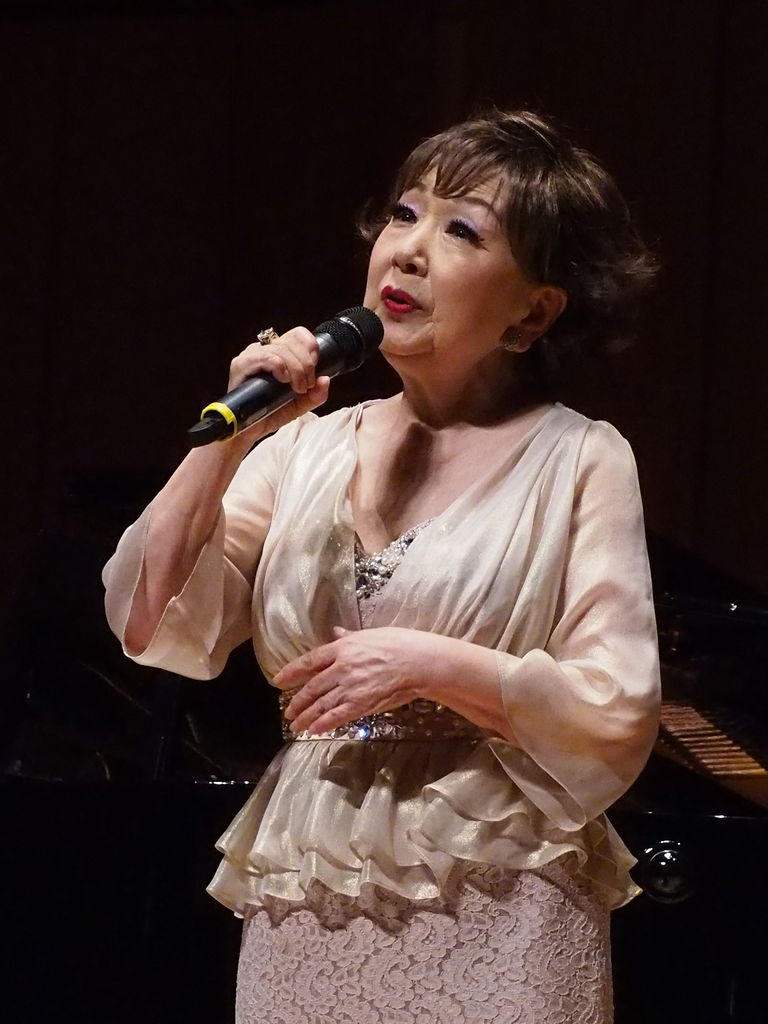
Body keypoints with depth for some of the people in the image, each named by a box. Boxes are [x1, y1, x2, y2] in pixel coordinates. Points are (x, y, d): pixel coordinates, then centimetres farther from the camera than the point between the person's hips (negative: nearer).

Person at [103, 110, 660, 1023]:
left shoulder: (577, 461, -4)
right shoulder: (312, 446, 7)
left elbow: (618, 719, -10)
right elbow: (153, 625, -1)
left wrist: (428, 665, -18)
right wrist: (229, 439, -9)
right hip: (303, 920, 4)